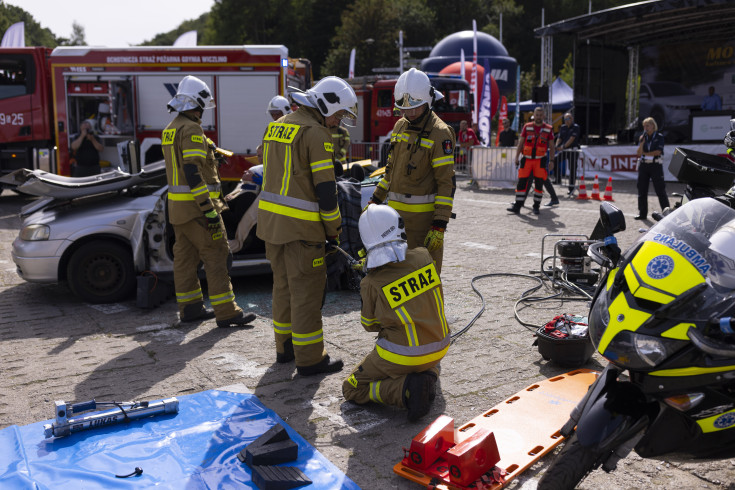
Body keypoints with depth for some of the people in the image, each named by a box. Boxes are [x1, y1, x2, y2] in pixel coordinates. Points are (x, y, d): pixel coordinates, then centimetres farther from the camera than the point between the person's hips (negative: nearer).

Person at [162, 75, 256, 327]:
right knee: (216, 255, -7)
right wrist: (209, 209, -24)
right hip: (196, 205, -10)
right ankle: (226, 312, -6)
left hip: (177, 203, 10)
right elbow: (193, 172, -23)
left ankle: (189, 307, 20)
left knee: (185, 256, 12)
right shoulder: (191, 129, -16)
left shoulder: (170, 129, 15)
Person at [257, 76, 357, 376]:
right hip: (300, 226, -9)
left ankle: (285, 347, 30)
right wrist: (334, 230, -6)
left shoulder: (277, 126, 15)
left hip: (270, 218, 9)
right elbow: (325, 187, -15)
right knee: (307, 290, 0)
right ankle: (309, 359, 7)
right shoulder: (316, 133, -13)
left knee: (284, 284, 18)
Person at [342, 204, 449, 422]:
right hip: (439, 347, 5)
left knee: (352, 390, 12)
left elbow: (370, 325, 1)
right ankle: (428, 376, 7)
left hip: (403, 356, -5)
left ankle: (407, 389, -10)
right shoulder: (423, 256, -8)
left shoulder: (372, 284, -17)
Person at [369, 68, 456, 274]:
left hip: (423, 216, -7)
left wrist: (439, 226, -19)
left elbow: (447, 182, -15)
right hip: (397, 213, 7)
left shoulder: (439, 133, -12)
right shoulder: (400, 126, 12)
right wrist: (375, 201, 18)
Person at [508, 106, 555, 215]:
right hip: (527, 158, 1)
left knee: (539, 183, -1)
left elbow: (551, 146, 8)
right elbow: (520, 143, 8)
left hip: (540, 160, 0)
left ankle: (536, 206, 10)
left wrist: (551, 161, 0)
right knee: (521, 182, -3)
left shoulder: (548, 129, 5)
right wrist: (517, 157, 1)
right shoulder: (527, 127, 6)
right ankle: (517, 206, 2)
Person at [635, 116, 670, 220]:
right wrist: (642, 142, -11)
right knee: (642, 190, 4)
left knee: (660, 190, -5)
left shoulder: (659, 137, 1)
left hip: (655, 165, -4)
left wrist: (645, 153, -3)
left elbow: (658, 152, -9)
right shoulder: (643, 137, 10)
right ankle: (642, 213, 11)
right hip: (643, 165, 4)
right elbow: (638, 153, 2)